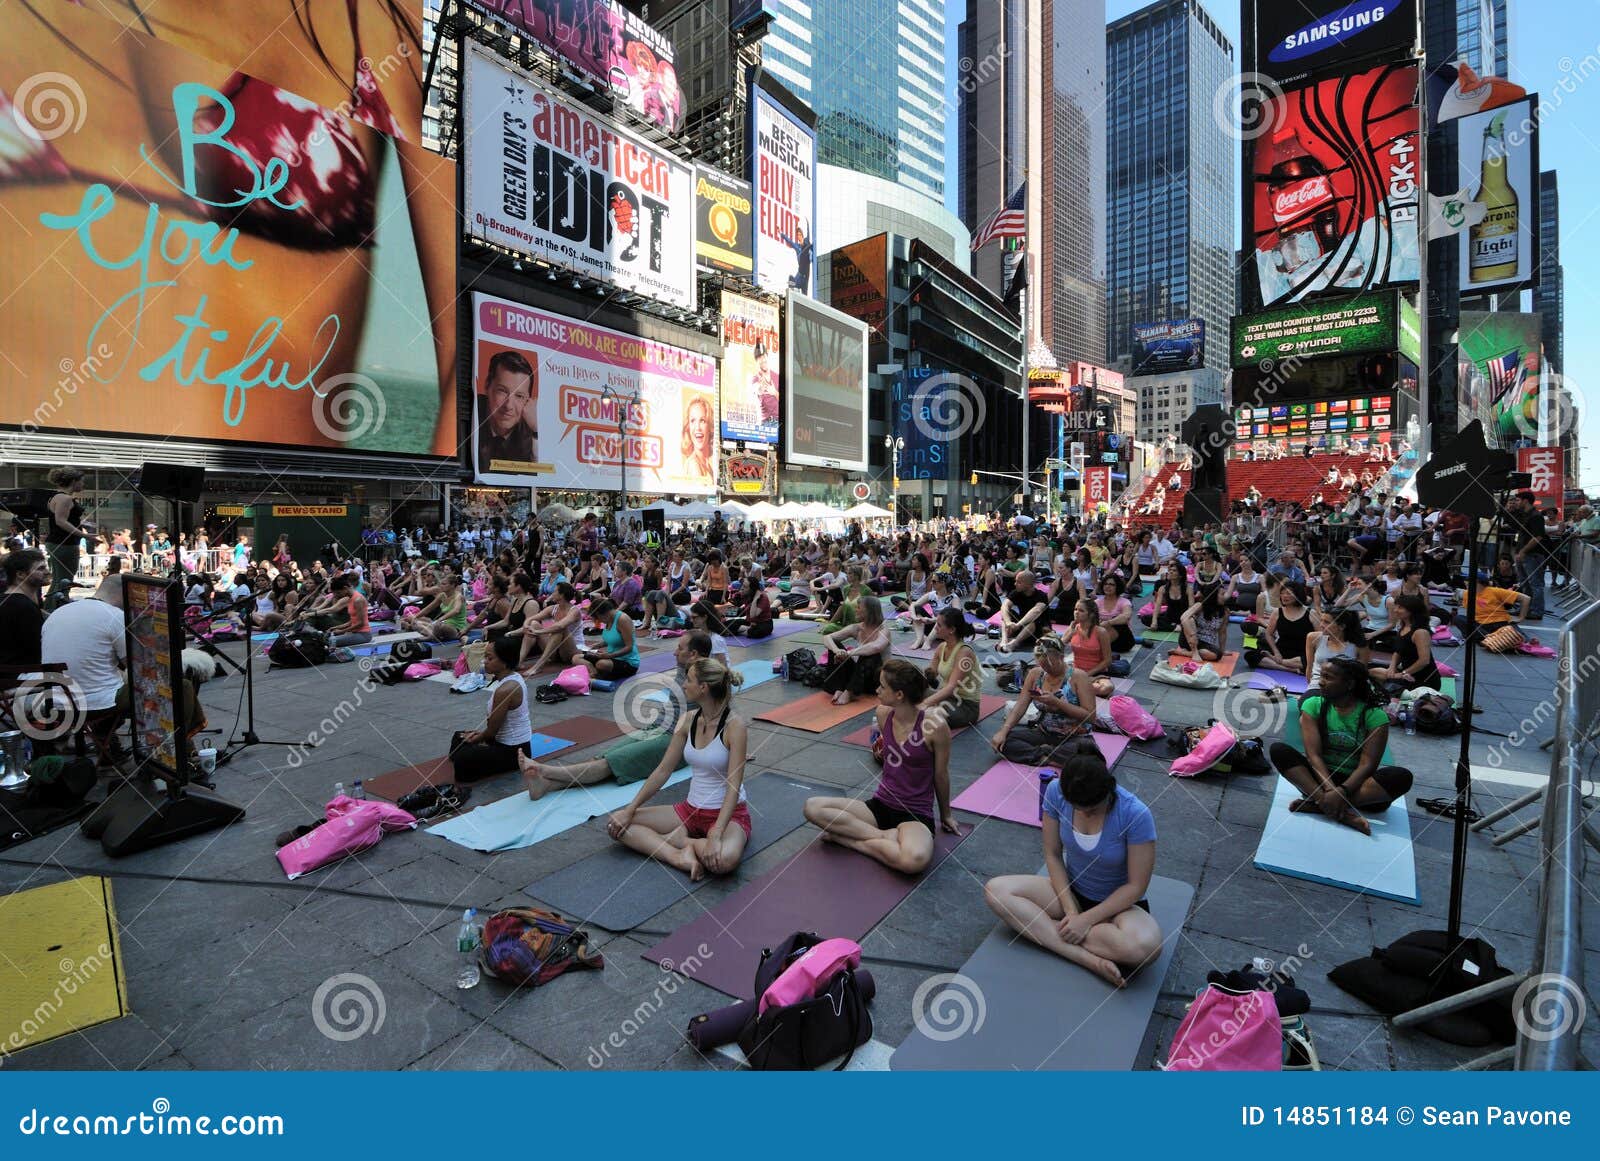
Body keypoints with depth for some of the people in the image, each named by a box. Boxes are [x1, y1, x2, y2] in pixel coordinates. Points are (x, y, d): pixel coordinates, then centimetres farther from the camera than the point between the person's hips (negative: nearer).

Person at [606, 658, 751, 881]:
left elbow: (733, 785, -24)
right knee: (617, 824, -6)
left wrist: (716, 834, -34)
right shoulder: (688, 720, 0)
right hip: (690, 810, 6)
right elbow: (663, 770, 5)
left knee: (724, 859, -40)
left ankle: (681, 840, -10)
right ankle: (679, 857, -18)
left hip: (728, 812, -6)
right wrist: (630, 810, 0)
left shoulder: (734, 725, -19)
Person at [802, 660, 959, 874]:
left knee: (915, 860, -39)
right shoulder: (883, 714, -2)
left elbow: (941, 775, -4)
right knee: (812, 807, -16)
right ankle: (884, 836, -15)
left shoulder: (934, 727, -19)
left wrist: (945, 815, 10)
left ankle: (847, 837, -15)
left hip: (916, 815, -5)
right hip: (880, 805, 5)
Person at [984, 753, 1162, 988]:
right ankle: (1089, 958, -23)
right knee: (995, 890, -19)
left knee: (1146, 946, -38)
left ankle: (1047, 931, -17)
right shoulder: (1056, 791, -18)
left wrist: (1086, 920, -20)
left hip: (1119, 902, -3)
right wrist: (1070, 911, -16)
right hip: (1070, 889, 4)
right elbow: (1053, 855, -7)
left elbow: (1136, 886, -18)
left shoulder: (1136, 814, -27)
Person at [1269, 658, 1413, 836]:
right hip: (1321, 776, 1)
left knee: (1402, 776, -29)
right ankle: (1344, 811, -36)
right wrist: (1330, 789, -28)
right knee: (1278, 750, -24)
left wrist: (1341, 792, -31)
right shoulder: (1313, 705, -4)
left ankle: (1318, 803, -31)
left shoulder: (1374, 715, -8)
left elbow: (1367, 764, -16)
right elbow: (1313, 754, -13)